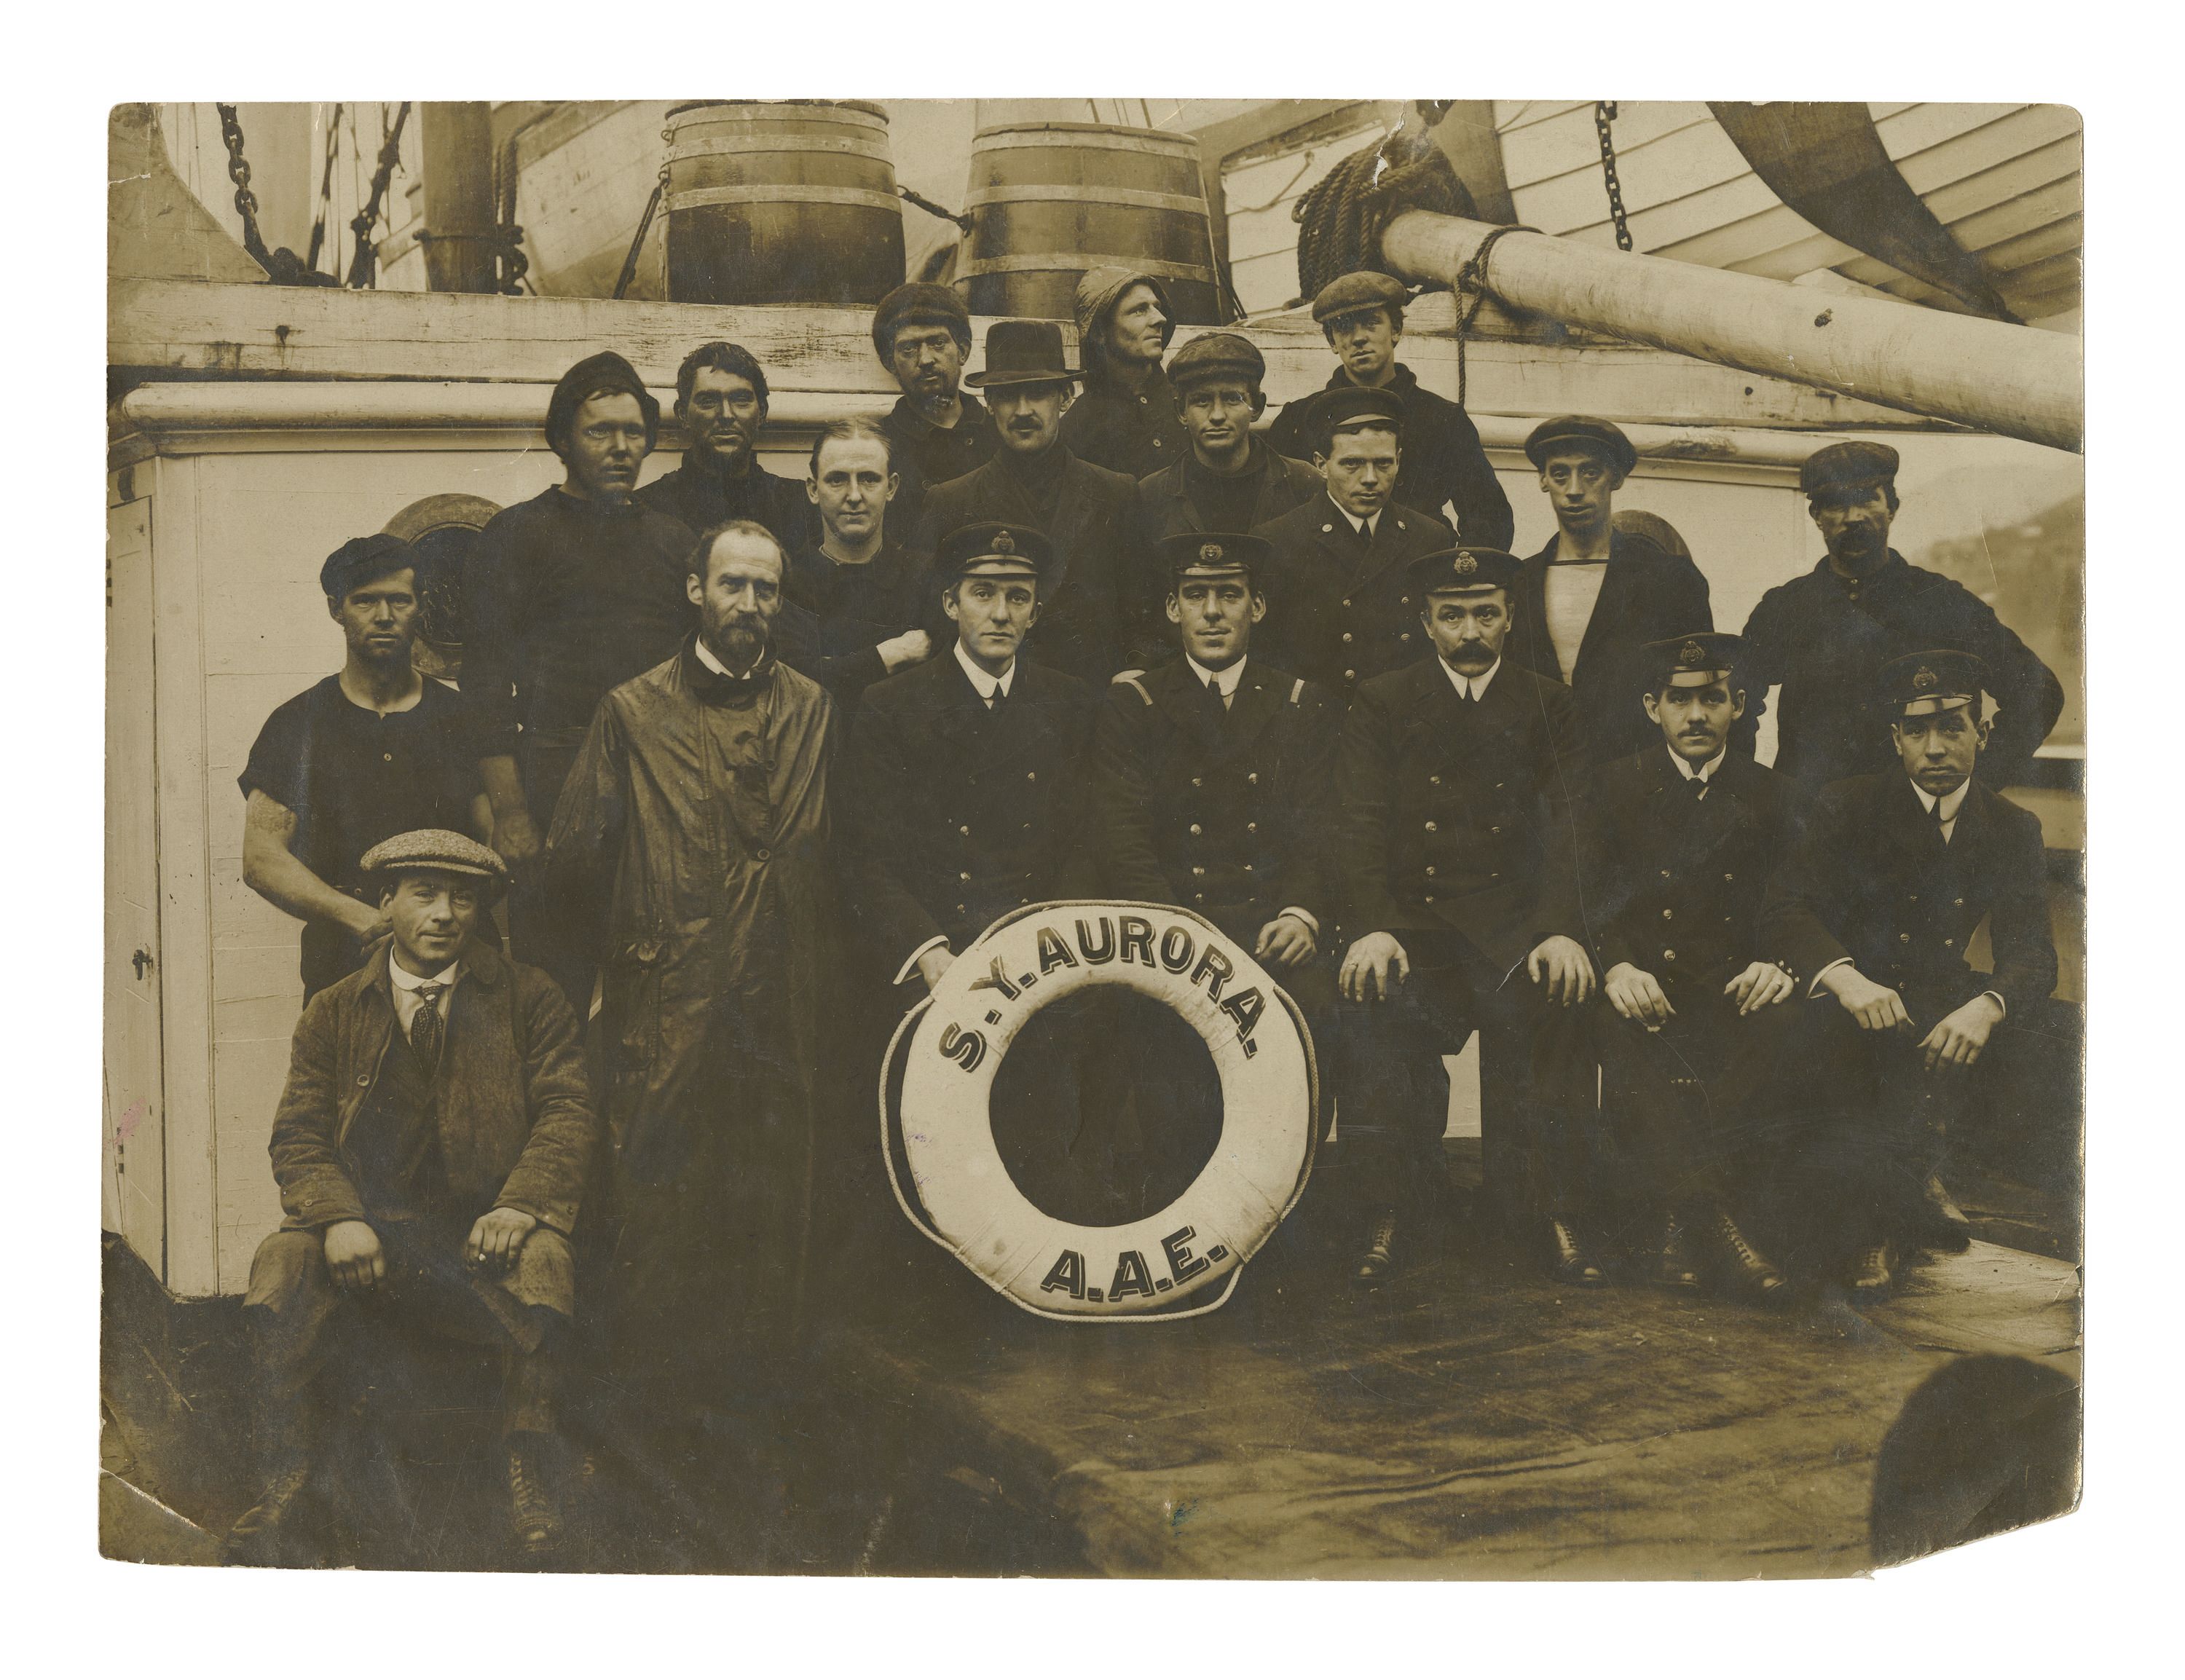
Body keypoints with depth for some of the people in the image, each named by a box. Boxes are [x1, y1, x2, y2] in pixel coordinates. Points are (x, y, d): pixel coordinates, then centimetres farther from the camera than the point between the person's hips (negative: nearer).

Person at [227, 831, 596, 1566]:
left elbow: (568, 1111, 1)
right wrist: (338, 1218, -16)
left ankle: (529, 1475, -19)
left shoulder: (527, 997, 10)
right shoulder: (333, 1012, 13)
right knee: (281, 1265, -28)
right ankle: (285, 1496, -23)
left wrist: (519, 1205, -17)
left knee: (543, 1261, -34)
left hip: (484, 1226, -1)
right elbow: (299, 1135, 5)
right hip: (369, 1232, 2)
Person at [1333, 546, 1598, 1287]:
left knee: (1561, 1003, -31)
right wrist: (1371, 928, -18)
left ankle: (1559, 1215, -17)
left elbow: (1568, 830, 2)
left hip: (1513, 927, 1)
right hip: (1412, 924, 0)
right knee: (1372, 1010, -31)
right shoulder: (1380, 704, 11)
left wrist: (1563, 931, -16)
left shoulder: (1548, 707, 13)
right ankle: (1389, 1217, -17)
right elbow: (1361, 828, 0)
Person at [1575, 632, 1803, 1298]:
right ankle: (1716, 1224, -34)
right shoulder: (1616, 786, 12)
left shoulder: (1775, 797, 15)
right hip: (1642, 989, -1)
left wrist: (1779, 965, -15)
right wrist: (1616, 965, -18)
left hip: (1734, 993, 1)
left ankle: (1681, 1222, -27)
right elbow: (1588, 897, 2)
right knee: (1627, 1044, -32)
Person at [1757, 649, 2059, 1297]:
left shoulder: (2013, 830, 8)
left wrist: (1987, 1006, -29)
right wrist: (1846, 978, -36)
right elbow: (1785, 909, -13)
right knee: (1827, 1023, -35)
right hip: (1852, 996, -3)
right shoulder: (1848, 807, 0)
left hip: (1940, 1005, 3)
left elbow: (2031, 953, -3)